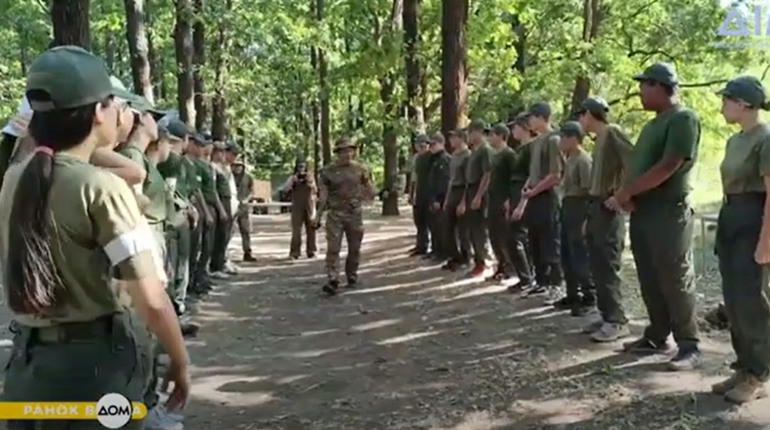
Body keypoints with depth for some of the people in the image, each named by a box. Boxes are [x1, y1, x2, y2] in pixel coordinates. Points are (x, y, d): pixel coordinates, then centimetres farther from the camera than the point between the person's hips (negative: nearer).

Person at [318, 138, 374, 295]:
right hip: (335, 214, -2)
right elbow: (323, 194, 2)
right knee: (333, 248, -10)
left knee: (354, 249, 10)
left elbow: (370, 190, 15)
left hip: (355, 214, 2)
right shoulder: (328, 171, 0)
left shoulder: (360, 169, 3)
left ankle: (352, 277, 26)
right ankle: (332, 282, -12)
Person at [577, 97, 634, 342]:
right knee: (598, 266, 11)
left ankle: (617, 321, -1)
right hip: (596, 206, 9)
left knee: (608, 266, -7)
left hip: (609, 208, -9)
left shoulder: (613, 132, -10)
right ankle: (605, 313, 19)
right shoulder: (599, 138, 17)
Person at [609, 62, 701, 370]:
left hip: (669, 213, -9)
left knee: (675, 281, -4)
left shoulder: (684, 119, -11)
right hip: (642, 211, 9)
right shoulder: (652, 125, 17)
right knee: (650, 281, 13)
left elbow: (668, 167, -19)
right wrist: (626, 195, -2)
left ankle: (689, 346, 5)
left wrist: (626, 192, -13)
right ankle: (657, 336, 23)